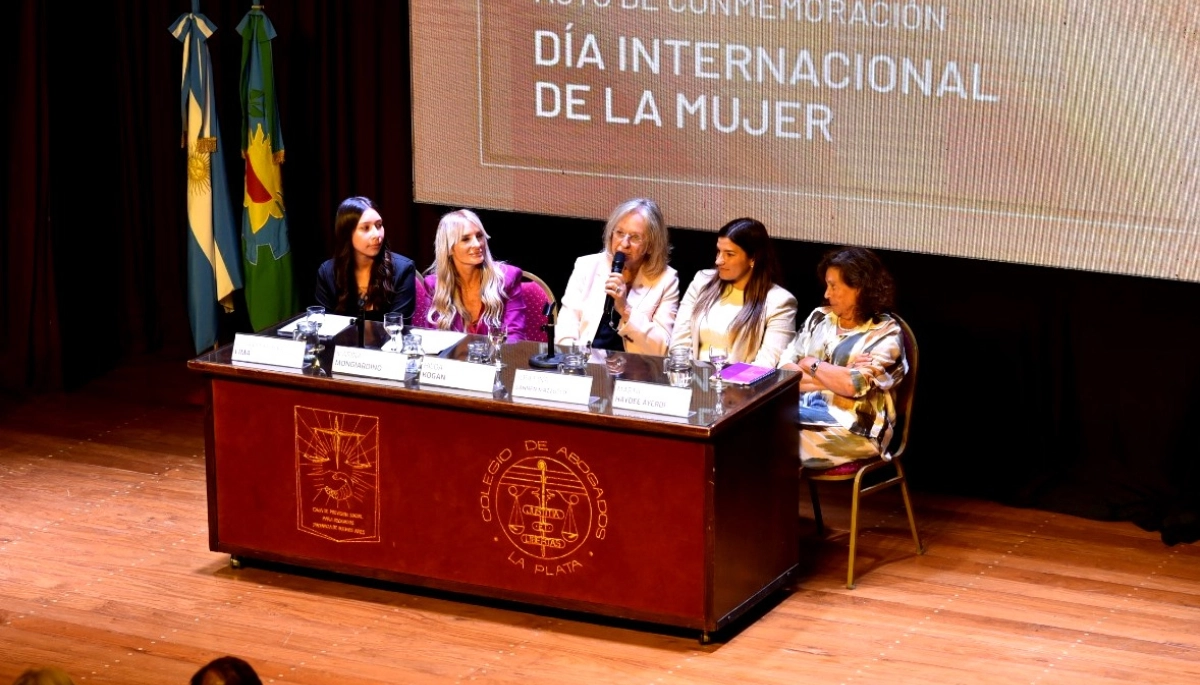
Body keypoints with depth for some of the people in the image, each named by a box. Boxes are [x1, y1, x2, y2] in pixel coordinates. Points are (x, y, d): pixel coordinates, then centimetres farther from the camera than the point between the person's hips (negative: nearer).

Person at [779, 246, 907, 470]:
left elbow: (856, 384, -17)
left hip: (853, 430, -5)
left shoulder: (885, 333, -2)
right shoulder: (819, 318, 14)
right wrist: (835, 378, -9)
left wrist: (812, 365, -1)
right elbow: (784, 369, 5)